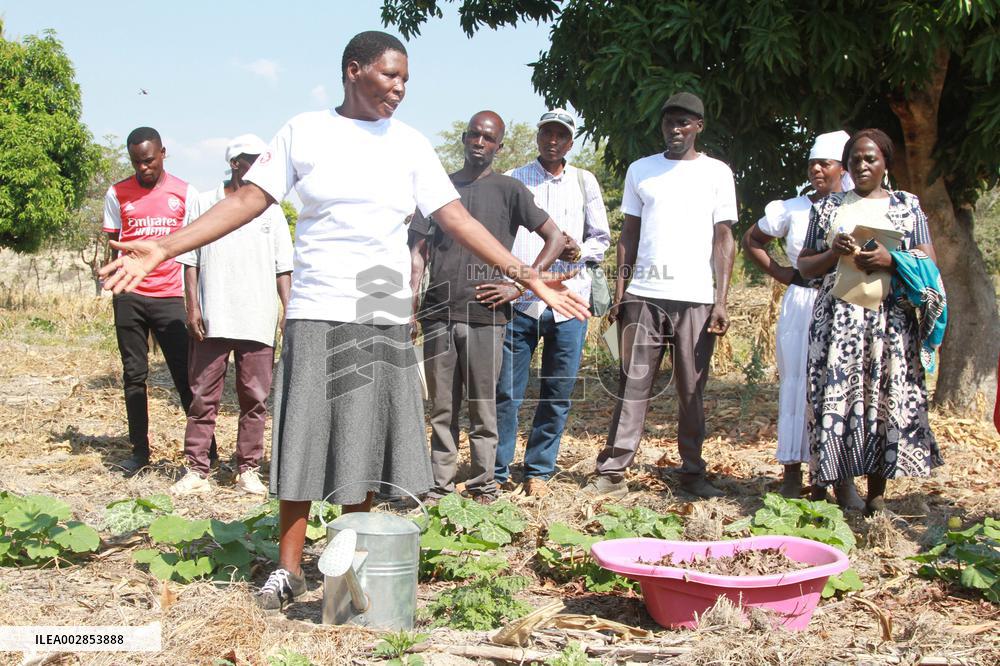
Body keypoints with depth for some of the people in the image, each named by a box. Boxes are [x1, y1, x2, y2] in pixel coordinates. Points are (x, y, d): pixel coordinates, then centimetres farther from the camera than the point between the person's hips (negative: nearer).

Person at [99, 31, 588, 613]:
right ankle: (288, 569, 13)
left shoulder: (411, 144, 8)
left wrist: (525, 274, -4)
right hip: (318, 313, -2)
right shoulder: (304, 132, 1)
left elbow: (457, 219, 4)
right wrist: (164, 249, -10)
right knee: (306, 441, 1)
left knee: (365, 446, 6)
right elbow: (248, 200, -1)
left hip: (387, 318, 2)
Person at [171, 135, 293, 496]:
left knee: (255, 398, 4)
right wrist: (192, 306, -3)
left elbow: (283, 267, 10)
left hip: (258, 321, 2)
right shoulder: (205, 203, 7)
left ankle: (248, 469, 14)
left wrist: (289, 309, 1)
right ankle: (196, 470, 7)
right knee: (203, 396, 2)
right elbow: (190, 259, 6)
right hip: (212, 318, -1)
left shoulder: (271, 211, 11)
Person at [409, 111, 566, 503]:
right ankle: (440, 486, 13)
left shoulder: (508, 190, 6)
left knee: (483, 408, 1)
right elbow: (418, 253, 12)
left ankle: (483, 486, 9)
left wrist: (519, 284, -4)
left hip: (485, 315, -2)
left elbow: (555, 239, 4)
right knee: (442, 409, 7)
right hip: (438, 315, 3)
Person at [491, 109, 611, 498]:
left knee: (559, 393, 5)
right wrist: (503, 283, -9)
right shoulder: (514, 181, 9)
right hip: (519, 300, -2)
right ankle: (497, 473, 8)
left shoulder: (584, 183, 14)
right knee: (506, 390, -3)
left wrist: (579, 250, -7)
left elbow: (602, 238, 15)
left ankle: (538, 470, 17)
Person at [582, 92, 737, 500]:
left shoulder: (717, 173, 7)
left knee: (692, 390, 4)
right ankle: (612, 472, 1)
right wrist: (619, 293, 4)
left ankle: (693, 473, 12)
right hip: (644, 295, 1)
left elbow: (724, 240, 4)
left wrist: (721, 301, -5)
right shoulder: (640, 171, 12)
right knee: (633, 386, 0)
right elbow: (629, 235, 12)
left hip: (696, 298, -1)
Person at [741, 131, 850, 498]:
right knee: (797, 382, 2)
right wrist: (779, 272, 10)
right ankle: (793, 472, 10)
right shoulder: (792, 210, 8)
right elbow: (751, 240, 20)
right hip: (800, 306, 2)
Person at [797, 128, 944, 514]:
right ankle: (843, 488, -4)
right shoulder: (828, 208, 15)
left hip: (891, 319, 0)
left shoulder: (907, 206, 13)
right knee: (837, 397, -9)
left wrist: (891, 260, -13)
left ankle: (877, 495, 1)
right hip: (839, 317, 0)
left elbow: (929, 263, 6)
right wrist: (833, 254, -7)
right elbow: (805, 265, 13)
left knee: (888, 400, -5)